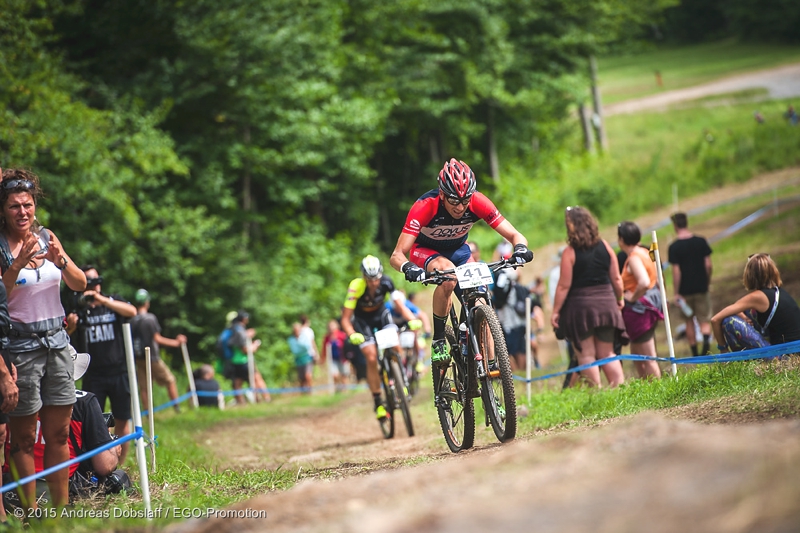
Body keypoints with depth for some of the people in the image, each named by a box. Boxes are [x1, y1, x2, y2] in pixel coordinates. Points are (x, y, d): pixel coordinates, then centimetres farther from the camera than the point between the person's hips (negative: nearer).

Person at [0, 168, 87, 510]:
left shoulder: (47, 238, 8)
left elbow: (80, 284, 5)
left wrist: (61, 260, -14)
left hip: (57, 341, 5)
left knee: (58, 434, 6)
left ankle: (62, 508, 11)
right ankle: (30, 514, 0)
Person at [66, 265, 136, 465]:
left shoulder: (114, 301, 7)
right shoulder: (78, 308, 6)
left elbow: (132, 311, -14)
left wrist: (102, 300, -26)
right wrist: (70, 326, -26)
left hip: (119, 371, 1)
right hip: (93, 375, -1)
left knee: (123, 421, 2)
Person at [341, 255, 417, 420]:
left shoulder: (386, 282, -26)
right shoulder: (356, 287, -32)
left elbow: (400, 305, -21)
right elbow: (345, 319, -28)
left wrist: (412, 320, -40)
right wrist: (352, 335, -47)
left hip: (380, 313, 2)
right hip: (361, 319, -2)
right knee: (371, 358, -16)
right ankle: (378, 403, -8)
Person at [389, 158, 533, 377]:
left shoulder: (478, 203, -28)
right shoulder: (425, 207, -36)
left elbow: (515, 235, -24)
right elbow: (397, 255, -38)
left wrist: (520, 249, -48)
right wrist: (409, 268, -60)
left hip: (458, 249, 3)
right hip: (425, 250, -3)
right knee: (448, 275, -35)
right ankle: (438, 342, -21)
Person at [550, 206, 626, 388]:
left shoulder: (570, 252, -12)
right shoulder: (605, 246, 1)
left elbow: (564, 286, -12)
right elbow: (616, 279, 6)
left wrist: (555, 311, -4)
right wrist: (619, 300, 21)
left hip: (580, 305, -4)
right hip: (605, 304, 4)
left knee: (586, 354, 4)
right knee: (607, 353, 14)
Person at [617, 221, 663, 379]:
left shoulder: (634, 258, -19)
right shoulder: (645, 253, 10)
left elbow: (644, 282, -34)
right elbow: (657, 279, 17)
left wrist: (632, 297, -19)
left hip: (639, 307, -10)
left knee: (648, 358, -3)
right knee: (636, 355, 20)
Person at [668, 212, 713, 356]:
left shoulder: (674, 247, -11)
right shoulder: (701, 242, -2)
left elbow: (676, 271, -13)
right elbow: (708, 265, -1)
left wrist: (676, 293, -8)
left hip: (685, 289, -1)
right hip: (701, 286, 1)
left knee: (689, 320, 14)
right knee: (704, 320, 5)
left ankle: (694, 353, 18)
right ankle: (706, 339, -25)